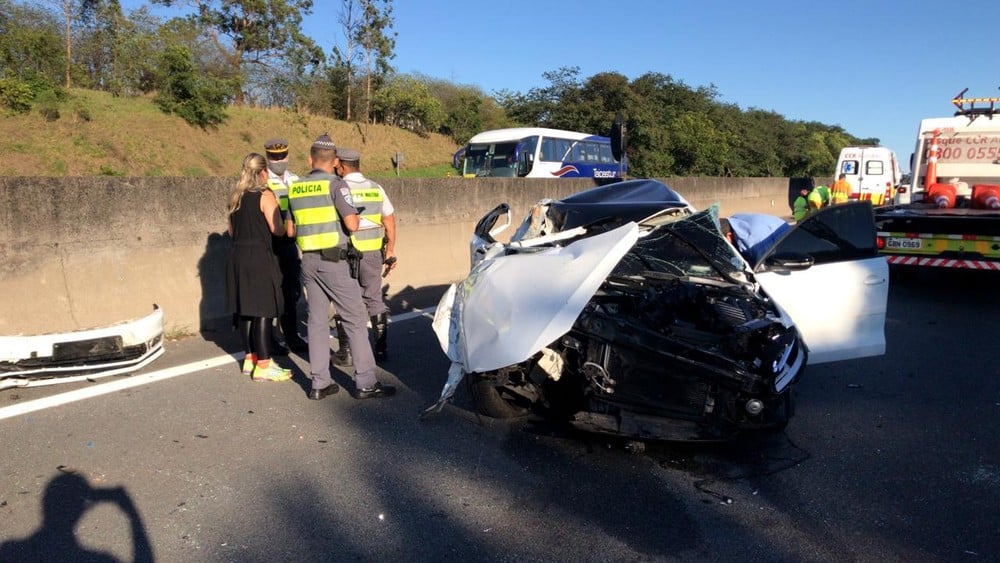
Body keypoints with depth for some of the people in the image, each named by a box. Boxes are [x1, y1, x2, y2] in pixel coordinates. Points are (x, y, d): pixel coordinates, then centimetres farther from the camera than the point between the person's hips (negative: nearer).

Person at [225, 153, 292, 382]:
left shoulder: (236, 197, 13)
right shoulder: (265, 195, -8)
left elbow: (232, 231, 18)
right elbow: (277, 229, -15)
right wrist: (289, 225, 5)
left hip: (238, 257, 8)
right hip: (260, 257, -8)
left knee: (245, 309, 13)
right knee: (263, 310, -4)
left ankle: (250, 358, 23)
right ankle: (263, 366, -2)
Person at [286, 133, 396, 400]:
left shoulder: (295, 189, 10)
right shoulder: (335, 184, -9)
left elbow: (291, 230, 14)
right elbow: (352, 224, -17)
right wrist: (356, 217, 5)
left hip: (308, 261, 6)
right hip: (335, 261, -6)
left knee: (317, 321, 10)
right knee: (355, 320, 0)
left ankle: (319, 383, 15)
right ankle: (365, 383, 2)